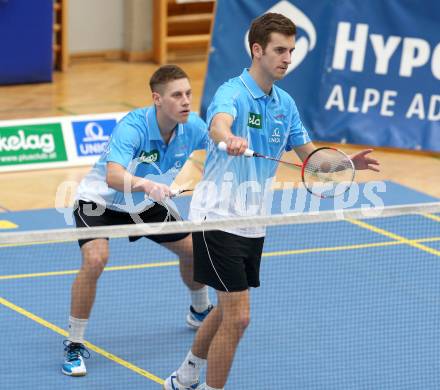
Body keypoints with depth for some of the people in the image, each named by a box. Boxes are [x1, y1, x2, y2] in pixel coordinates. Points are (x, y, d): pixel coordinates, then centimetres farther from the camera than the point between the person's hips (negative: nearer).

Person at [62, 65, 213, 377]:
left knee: (194, 248, 13)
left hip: (145, 203, 6)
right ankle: (75, 346, -15)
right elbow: (113, 177, -52)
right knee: (95, 260, -29)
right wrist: (147, 184, -70)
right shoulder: (132, 127, -37)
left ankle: (200, 312, 46)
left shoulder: (192, 126, -18)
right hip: (100, 200, -6)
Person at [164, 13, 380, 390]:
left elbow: (310, 155, 15)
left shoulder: (285, 104, 8)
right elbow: (218, 123, -41)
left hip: (252, 223, 8)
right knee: (238, 317, -12)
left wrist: (347, 162, -5)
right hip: (218, 219, -8)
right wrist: (229, 139, -65)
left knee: (228, 311, 21)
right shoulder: (233, 93, -17)